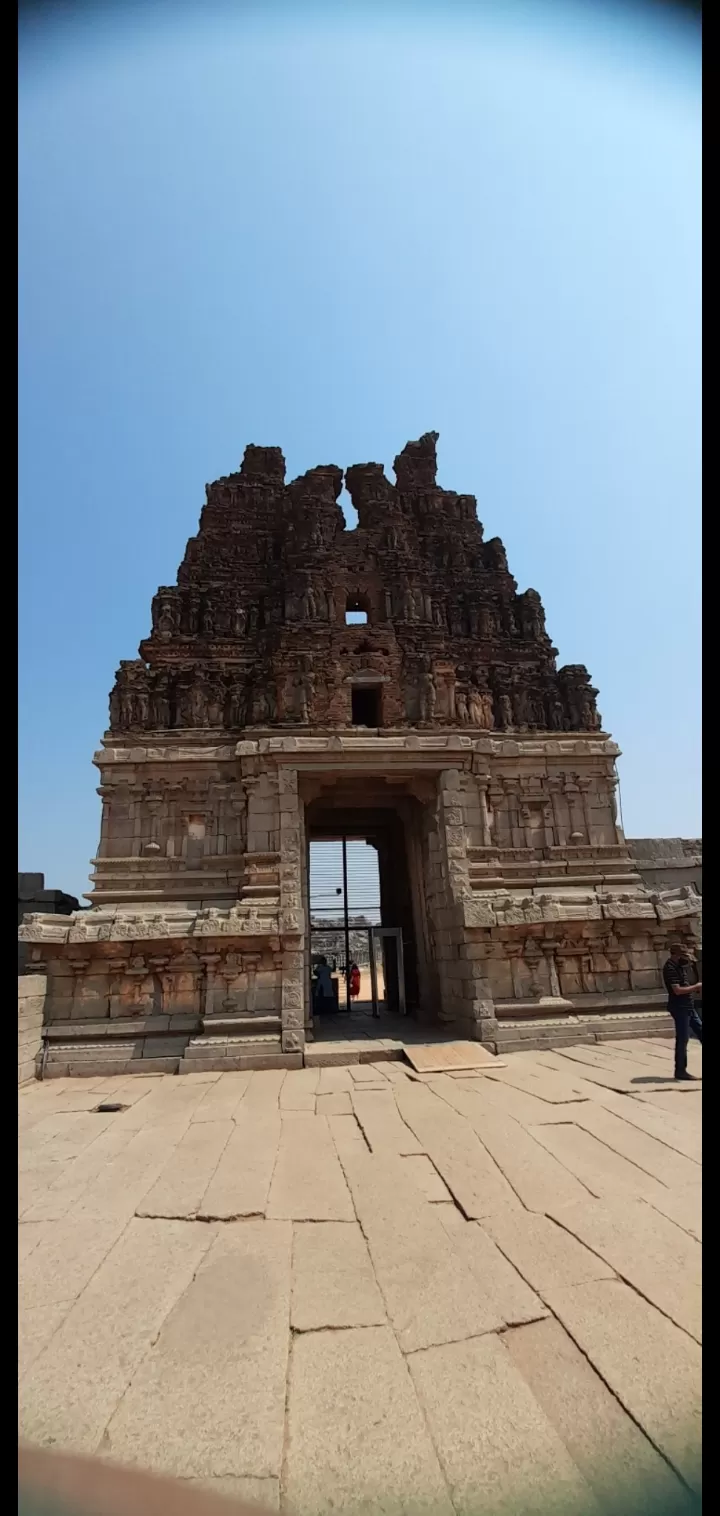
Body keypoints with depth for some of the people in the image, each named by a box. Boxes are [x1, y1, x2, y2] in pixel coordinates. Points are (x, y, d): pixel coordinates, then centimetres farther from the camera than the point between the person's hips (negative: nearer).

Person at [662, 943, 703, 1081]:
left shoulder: (678, 967, 12)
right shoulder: (670, 969, -18)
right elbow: (677, 990, -24)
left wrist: (696, 989, 4)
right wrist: (696, 987, -15)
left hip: (688, 1006, 10)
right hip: (680, 1007, -10)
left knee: (700, 1031, 14)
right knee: (682, 1039, -3)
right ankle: (680, 1070, 7)